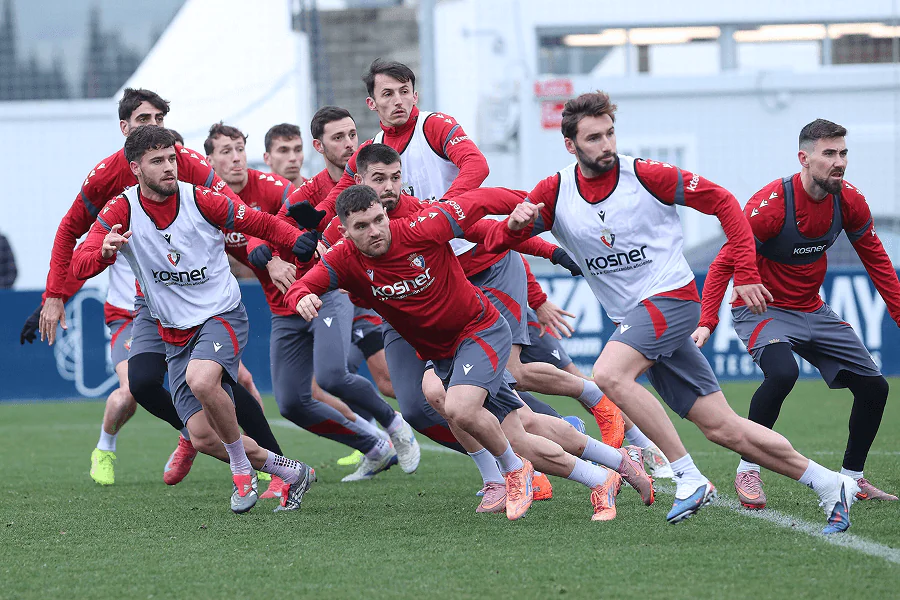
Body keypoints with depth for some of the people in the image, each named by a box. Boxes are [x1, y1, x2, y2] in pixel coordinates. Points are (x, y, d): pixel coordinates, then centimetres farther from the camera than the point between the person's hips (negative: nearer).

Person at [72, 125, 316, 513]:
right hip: (176, 333, 3)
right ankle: (291, 473, 17)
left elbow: (259, 223, 2)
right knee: (203, 438, -4)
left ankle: (241, 464, -11)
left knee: (201, 380, -35)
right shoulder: (121, 212, -8)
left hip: (222, 315, -3)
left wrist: (301, 242, -14)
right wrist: (105, 251, -40)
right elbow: (79, 266, -19)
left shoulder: (200, 200, -10)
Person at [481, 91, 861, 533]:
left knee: (609, 374, -30)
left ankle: (690, 478, -23)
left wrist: (745, 274, -9)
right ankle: (829, 484, 11)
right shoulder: (554, 193, 2)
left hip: (671, 298, -5)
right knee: (722, 428, 2)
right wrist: (514, 225, -25)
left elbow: (722, 202, -3)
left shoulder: (645, 176, -9)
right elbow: (492, 243, -1)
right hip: (631, 318, 5)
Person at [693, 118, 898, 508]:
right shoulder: (770, 205, -24)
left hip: (812, 311, 6)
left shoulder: (849, 203, -7)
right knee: (782, 372, -34)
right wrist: (706, 322, -30)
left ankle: (852, 478, 20)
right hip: (761, 310, -6)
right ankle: (747, 472, -19)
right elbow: (724, 264, -20)